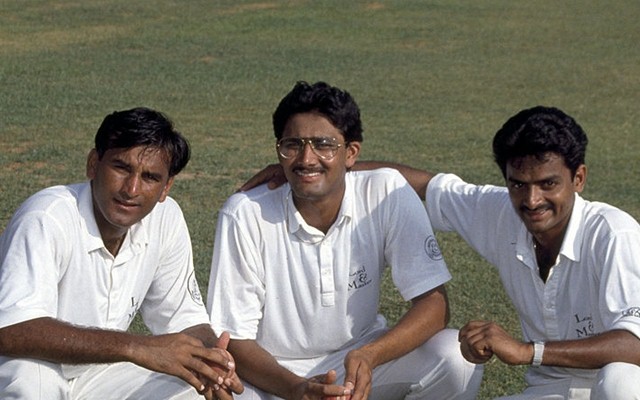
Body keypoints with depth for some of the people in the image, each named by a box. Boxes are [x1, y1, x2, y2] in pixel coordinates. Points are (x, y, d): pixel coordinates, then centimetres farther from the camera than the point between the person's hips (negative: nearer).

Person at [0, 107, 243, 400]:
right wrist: (137, 348, -46)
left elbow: (183, 318, 3)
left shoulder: (166, 219, -7)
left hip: (98, 372, 5)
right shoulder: (46, 219, -27)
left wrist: (210, 361, -21)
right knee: (30, 374, -36)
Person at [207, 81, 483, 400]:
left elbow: (434, 302, -15)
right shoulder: (245, 214, -17)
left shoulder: (387, 192, -14)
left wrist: (368, 357, -34)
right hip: (270, 372, -2)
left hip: (358, 362, 2)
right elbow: (233, 337, -14)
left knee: (457, 360, -24)